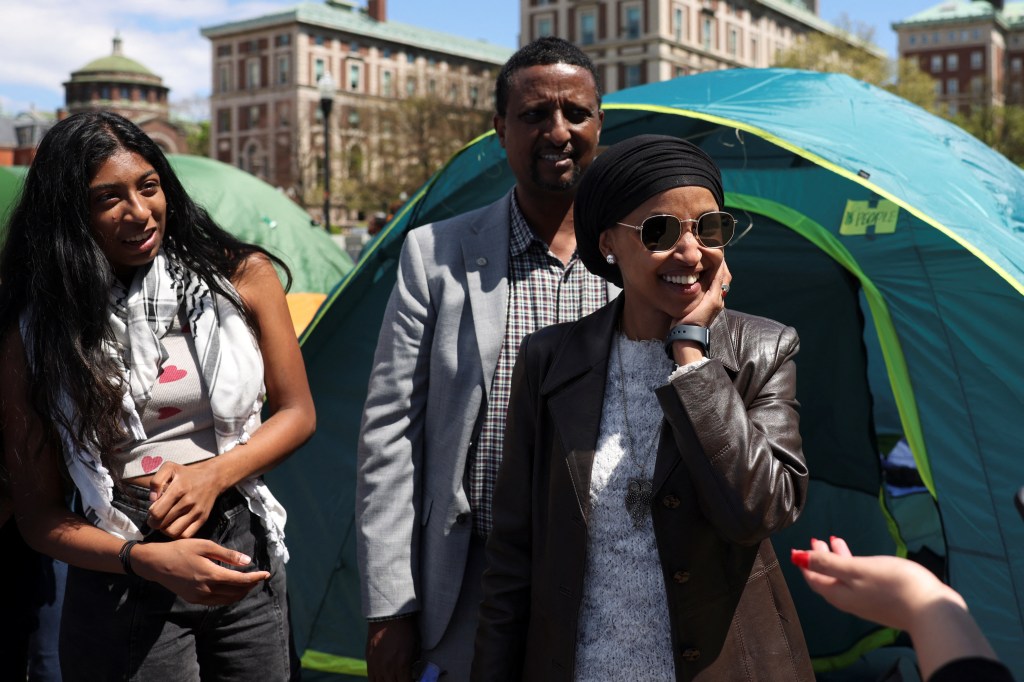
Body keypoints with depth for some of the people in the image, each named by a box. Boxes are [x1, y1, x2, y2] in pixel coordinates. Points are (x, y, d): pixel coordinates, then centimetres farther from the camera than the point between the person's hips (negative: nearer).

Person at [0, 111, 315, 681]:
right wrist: (148, 560, -19)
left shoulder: (240, 276, -3)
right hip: (125, 591, -2)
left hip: (243, 553, 2)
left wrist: (213, 474, -12)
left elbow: (297, 413, 4)